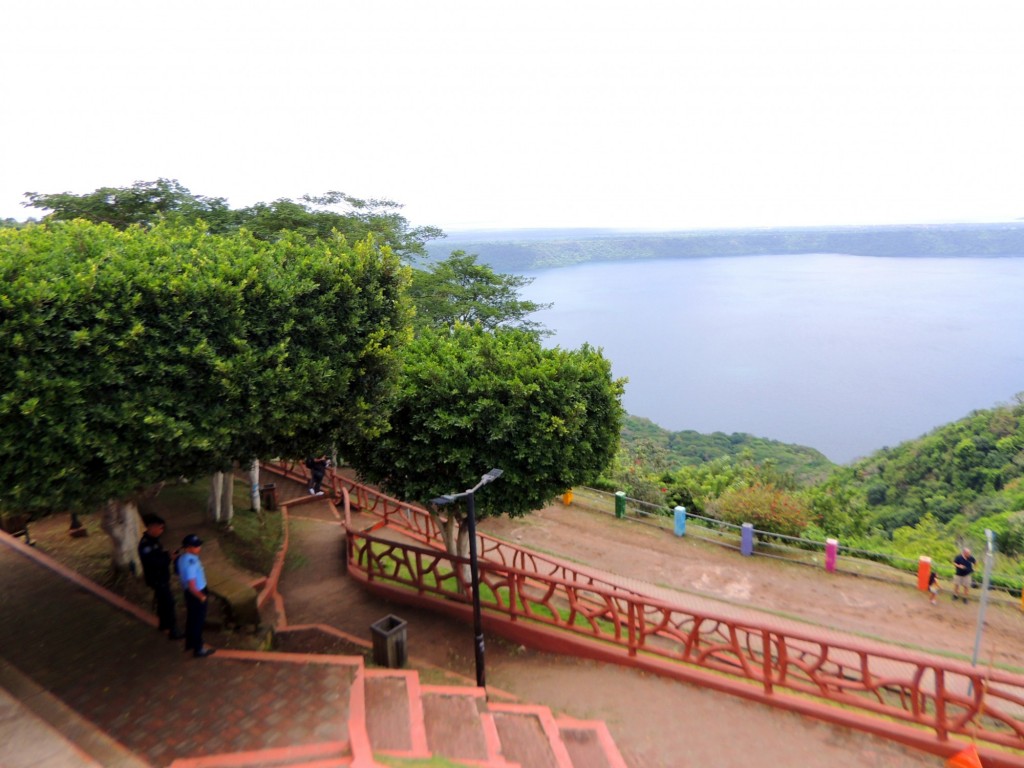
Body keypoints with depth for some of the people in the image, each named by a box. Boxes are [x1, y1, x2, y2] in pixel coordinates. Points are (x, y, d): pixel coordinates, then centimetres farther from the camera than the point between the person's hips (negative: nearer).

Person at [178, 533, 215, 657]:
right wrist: (202, 596, -16)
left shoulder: (183, 557, -2)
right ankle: (198, 649, 21)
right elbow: (192, 586, -30)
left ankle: (190, 643, 43)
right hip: (196, 594, -9)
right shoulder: (190, 562, -32)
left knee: (192, 619, 25)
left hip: (190, 593, 9)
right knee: (198, 621, 7)